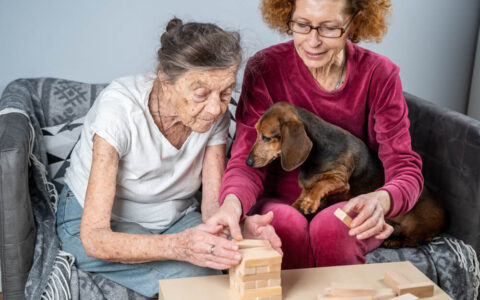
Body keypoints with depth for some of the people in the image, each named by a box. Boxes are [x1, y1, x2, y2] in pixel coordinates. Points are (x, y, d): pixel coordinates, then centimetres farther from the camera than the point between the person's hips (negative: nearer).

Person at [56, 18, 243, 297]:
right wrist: (179, 246, -51)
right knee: (197, 273, -29)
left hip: (175, 217, 4)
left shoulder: (216, 113, -16)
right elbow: (94, 237, -34)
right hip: (99, 222, -4)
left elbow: (214, 208, -15)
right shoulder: (120, 109, -31)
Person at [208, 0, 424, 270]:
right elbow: (247, 160, -14)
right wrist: (233, 202, -39)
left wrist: (381, 200, -36)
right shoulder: (264, 69, -8)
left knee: (331, 226, -32)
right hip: (281, 203, 0)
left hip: (350, 207, 1)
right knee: (286, 224, -33)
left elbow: (405, 167, -11)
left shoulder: (379, 74, -7)